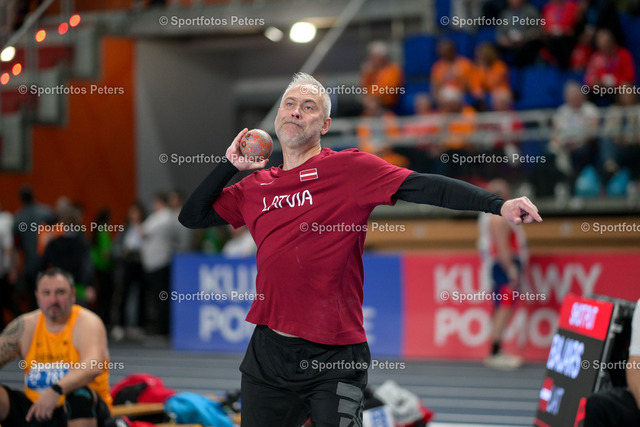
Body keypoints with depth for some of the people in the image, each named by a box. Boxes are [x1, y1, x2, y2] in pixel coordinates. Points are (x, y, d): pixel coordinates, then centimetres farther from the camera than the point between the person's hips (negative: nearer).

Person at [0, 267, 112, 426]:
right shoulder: (25, 325, 5)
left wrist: (57, 390, -44)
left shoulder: (87, 323, -10)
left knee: (79, 394, -38)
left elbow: (94, 367, -28)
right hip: (35, 410, 4)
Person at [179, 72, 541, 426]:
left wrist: (498, 205, -24)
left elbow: (425, 187, -13)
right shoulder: (255, 187, 12)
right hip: (267, 350, 5)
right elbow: (191, 217, 18)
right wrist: (230, 165, 7)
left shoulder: (349, 168, -4)